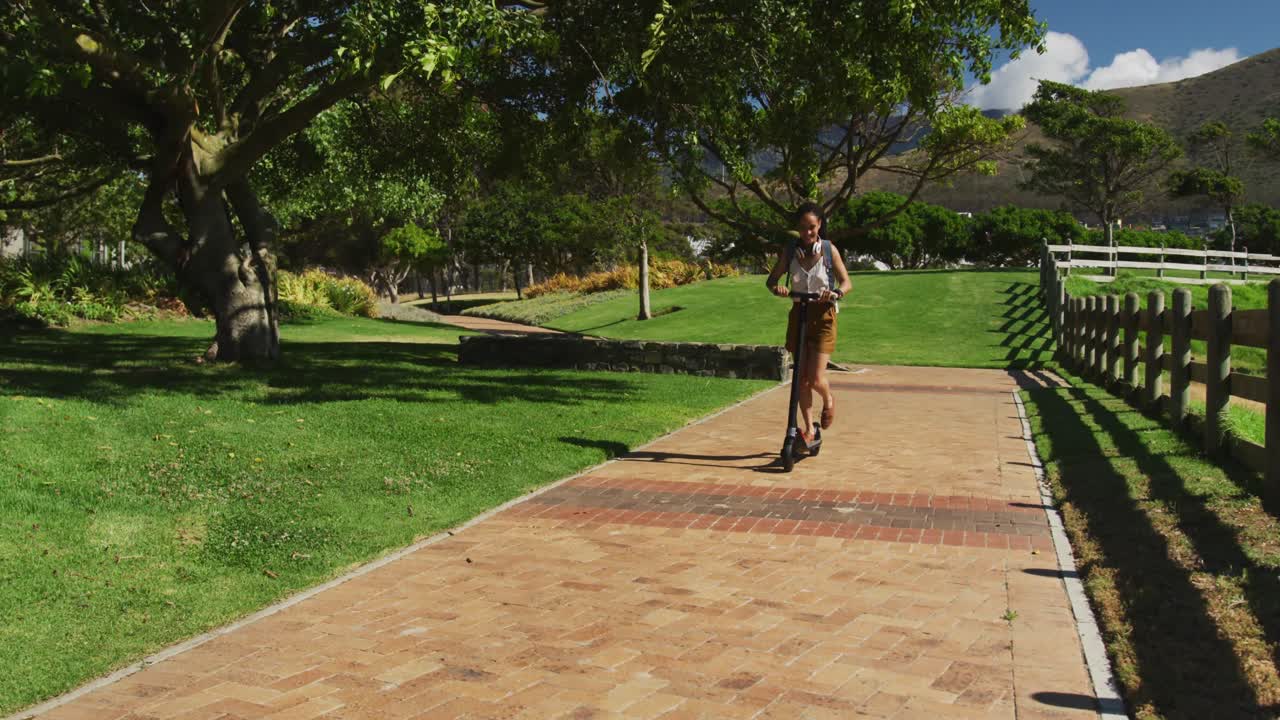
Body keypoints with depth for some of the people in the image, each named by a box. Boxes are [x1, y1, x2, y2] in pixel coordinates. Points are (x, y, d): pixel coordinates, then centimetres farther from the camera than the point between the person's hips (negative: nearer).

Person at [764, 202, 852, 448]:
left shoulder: (829, 250, -4)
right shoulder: (790, 251, 1)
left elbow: (846, 282, -3)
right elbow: (771, 279, 4)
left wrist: (836, 293, -26)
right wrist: (776, 289, -19)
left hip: (823, 316, -2)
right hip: (799, 314, 3)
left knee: (816, 378, -10)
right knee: (802, 377, 3)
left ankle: (828, 400, 25)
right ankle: (808, 429, 14)